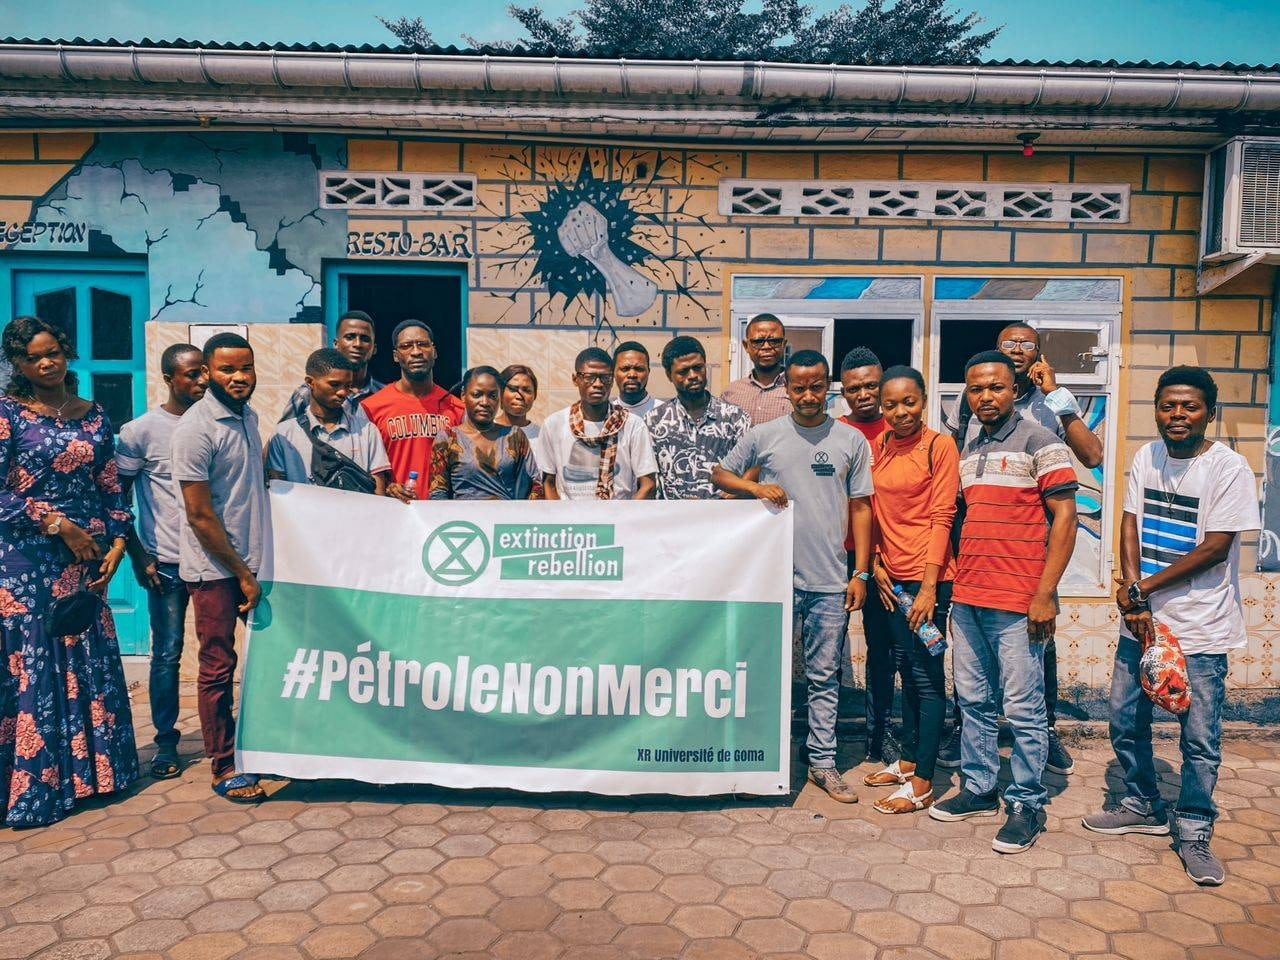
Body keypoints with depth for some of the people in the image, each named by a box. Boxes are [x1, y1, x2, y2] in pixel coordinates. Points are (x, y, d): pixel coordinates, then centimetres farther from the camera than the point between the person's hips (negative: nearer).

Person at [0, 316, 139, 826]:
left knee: (90, 661, 7)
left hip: (85, 557, 4)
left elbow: (111, 489, 10)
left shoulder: (94, 416, 9)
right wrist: (58, 523, -13)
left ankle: (90, 771, 21)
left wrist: (117, 543, -1)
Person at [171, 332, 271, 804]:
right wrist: (241, 574, -12)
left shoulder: (247, 416, 8)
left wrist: (253, 569, 13)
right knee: (218, 666, 3)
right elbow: (200, 515, -15)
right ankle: (223, 767, 15)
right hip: (215, 567, -7)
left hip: (254, 558, 7)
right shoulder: (196, 428, -14)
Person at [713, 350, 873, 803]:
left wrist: (861, 572, 3)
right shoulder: (763, 436, 3)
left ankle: (823, 762, 21)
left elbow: (860, 507, 7)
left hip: (831, 580, 1)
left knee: (824, 676, 9)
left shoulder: (851, 440, 5)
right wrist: (755, 486, -9)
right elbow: (720, 474, 11)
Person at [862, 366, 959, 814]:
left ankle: (922, 783, 7)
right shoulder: (878, 446, 9)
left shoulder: (939, 446, -8)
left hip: (927, 576, -6)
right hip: (890, 575, 6)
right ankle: (908, 759, 29)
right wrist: (874, 563, 3)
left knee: (926, 675, 0)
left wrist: (928, 585, -16)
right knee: (905, 668, 16)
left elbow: (941, 517, -11)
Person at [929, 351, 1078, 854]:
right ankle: (978, 789, 27)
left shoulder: (1039, 442, -5)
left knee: (1022, 708, 2)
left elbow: (1065, 517, -9)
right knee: (974, 701, 14)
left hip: (1018, 602, -6)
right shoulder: (968, 450, 14)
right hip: (968, 599, 7)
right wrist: (958, 585, 16)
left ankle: (1027, 804, 15)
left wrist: (1045, 594, -14)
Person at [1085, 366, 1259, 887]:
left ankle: (1194, 832, 23)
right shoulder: (1147, 458, 4)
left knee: (1200, 738, 3)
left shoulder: (1228, 468, -11)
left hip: (1200, 627, -5)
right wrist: (1131, 593, -12)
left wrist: (1145, 588, -13)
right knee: (1126, 720, 13)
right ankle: (1144, 808, 34)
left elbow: (1215, 548, -15)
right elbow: (1130, 526, 1)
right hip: (1140, 617, 5)